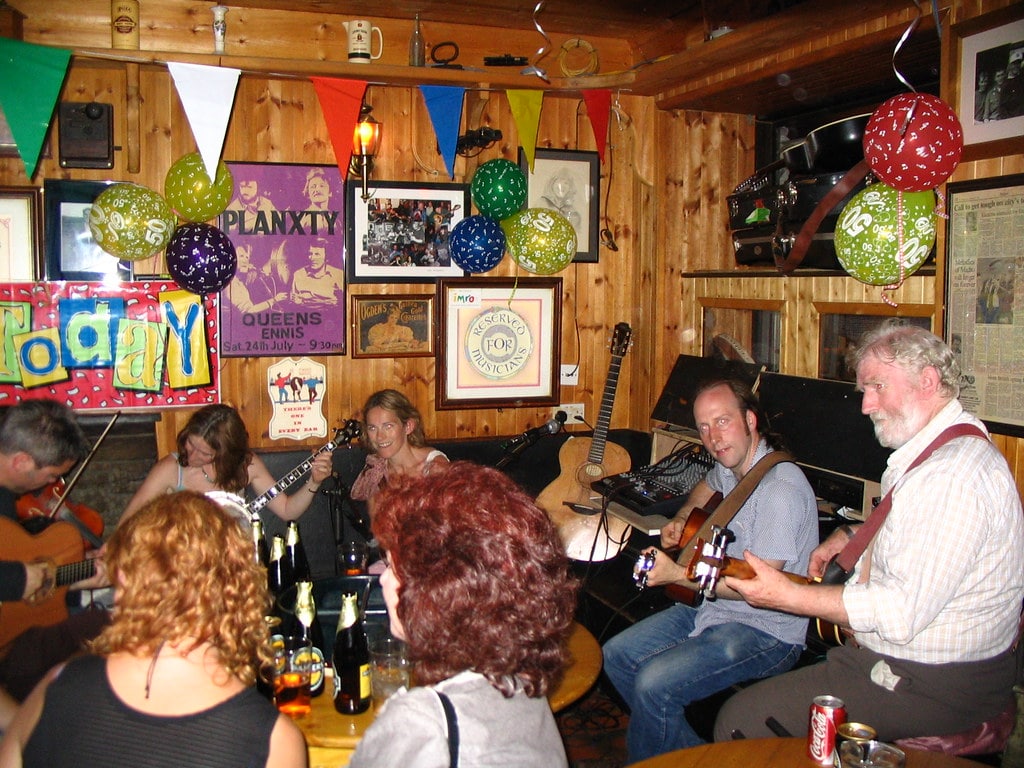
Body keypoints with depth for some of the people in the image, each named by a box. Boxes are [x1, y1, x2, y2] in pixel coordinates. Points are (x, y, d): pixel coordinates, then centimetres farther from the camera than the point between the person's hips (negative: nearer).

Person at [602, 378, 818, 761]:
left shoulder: (781, 488, -24)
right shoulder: (730, 466, 4)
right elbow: (708, 487, 31)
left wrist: (679, 574, -27)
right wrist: (682, 517, 12)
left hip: (766, 631, -10)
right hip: (713, 605, 10)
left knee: (654, 684, -25)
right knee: (617, 655, 4)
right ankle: (696, 753, 12)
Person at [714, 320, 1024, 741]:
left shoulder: (954, 474, -26)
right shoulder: (932, 452, 10)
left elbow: (902, 611, -29)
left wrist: (787, 596, -25)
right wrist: (849, 538, 11)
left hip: (932, 686, -10)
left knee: (741, 720, -13)